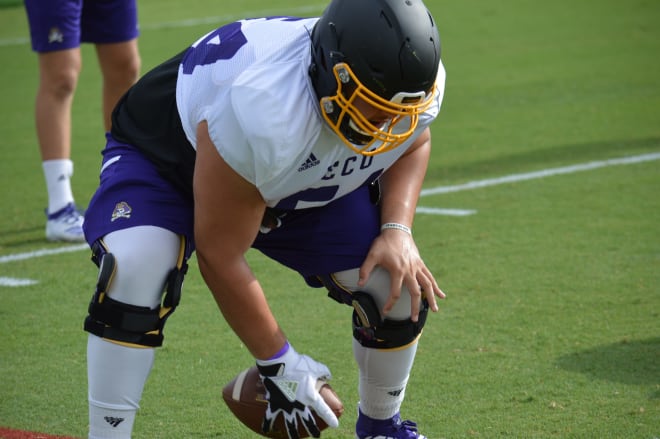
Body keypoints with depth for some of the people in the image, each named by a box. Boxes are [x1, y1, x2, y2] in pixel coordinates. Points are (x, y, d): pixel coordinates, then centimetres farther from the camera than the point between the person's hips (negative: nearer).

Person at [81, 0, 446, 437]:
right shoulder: (260, 116, -44)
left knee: (402, 285, -11)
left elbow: (412, 144, 3)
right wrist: (276, 361, -23)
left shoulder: (413, 88, -26)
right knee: (135, 272, -36)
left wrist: (397, 230, -16)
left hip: (303, 186, 5)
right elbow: (220, 254, -32)